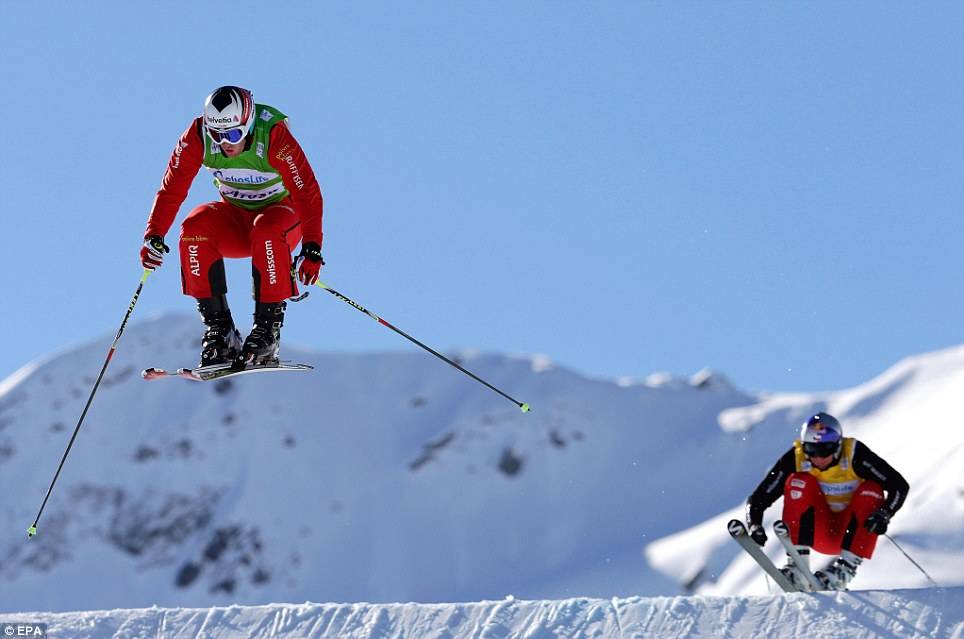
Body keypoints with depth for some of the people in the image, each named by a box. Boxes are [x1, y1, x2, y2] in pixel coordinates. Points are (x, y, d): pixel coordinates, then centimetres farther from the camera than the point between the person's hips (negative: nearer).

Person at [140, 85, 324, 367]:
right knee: (195, 227, -28)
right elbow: (171, 188, -11)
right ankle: (219, 329, -23)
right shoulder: (197, 137, -17)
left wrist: (311, 249, -38)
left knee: (267, 231, -38)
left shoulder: (274, 136, -26)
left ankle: (268, 328, -27)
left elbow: (307, 192, -28)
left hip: (281, 213, -3)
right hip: (234, 221, 3)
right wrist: (154, 237, -24)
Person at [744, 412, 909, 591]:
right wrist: (755, 527, -31)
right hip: (819, 534, 1)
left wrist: (883, 514, -36)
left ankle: (845, 568, -32)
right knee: (800, 482, -21)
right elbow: (757, 500, -13)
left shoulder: (854, 455, -19)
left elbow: (899, 486, -20)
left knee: (871, 490, -25)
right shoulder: (795, 459, -15)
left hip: (853, 532, -1)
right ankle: (797, 568, -29)